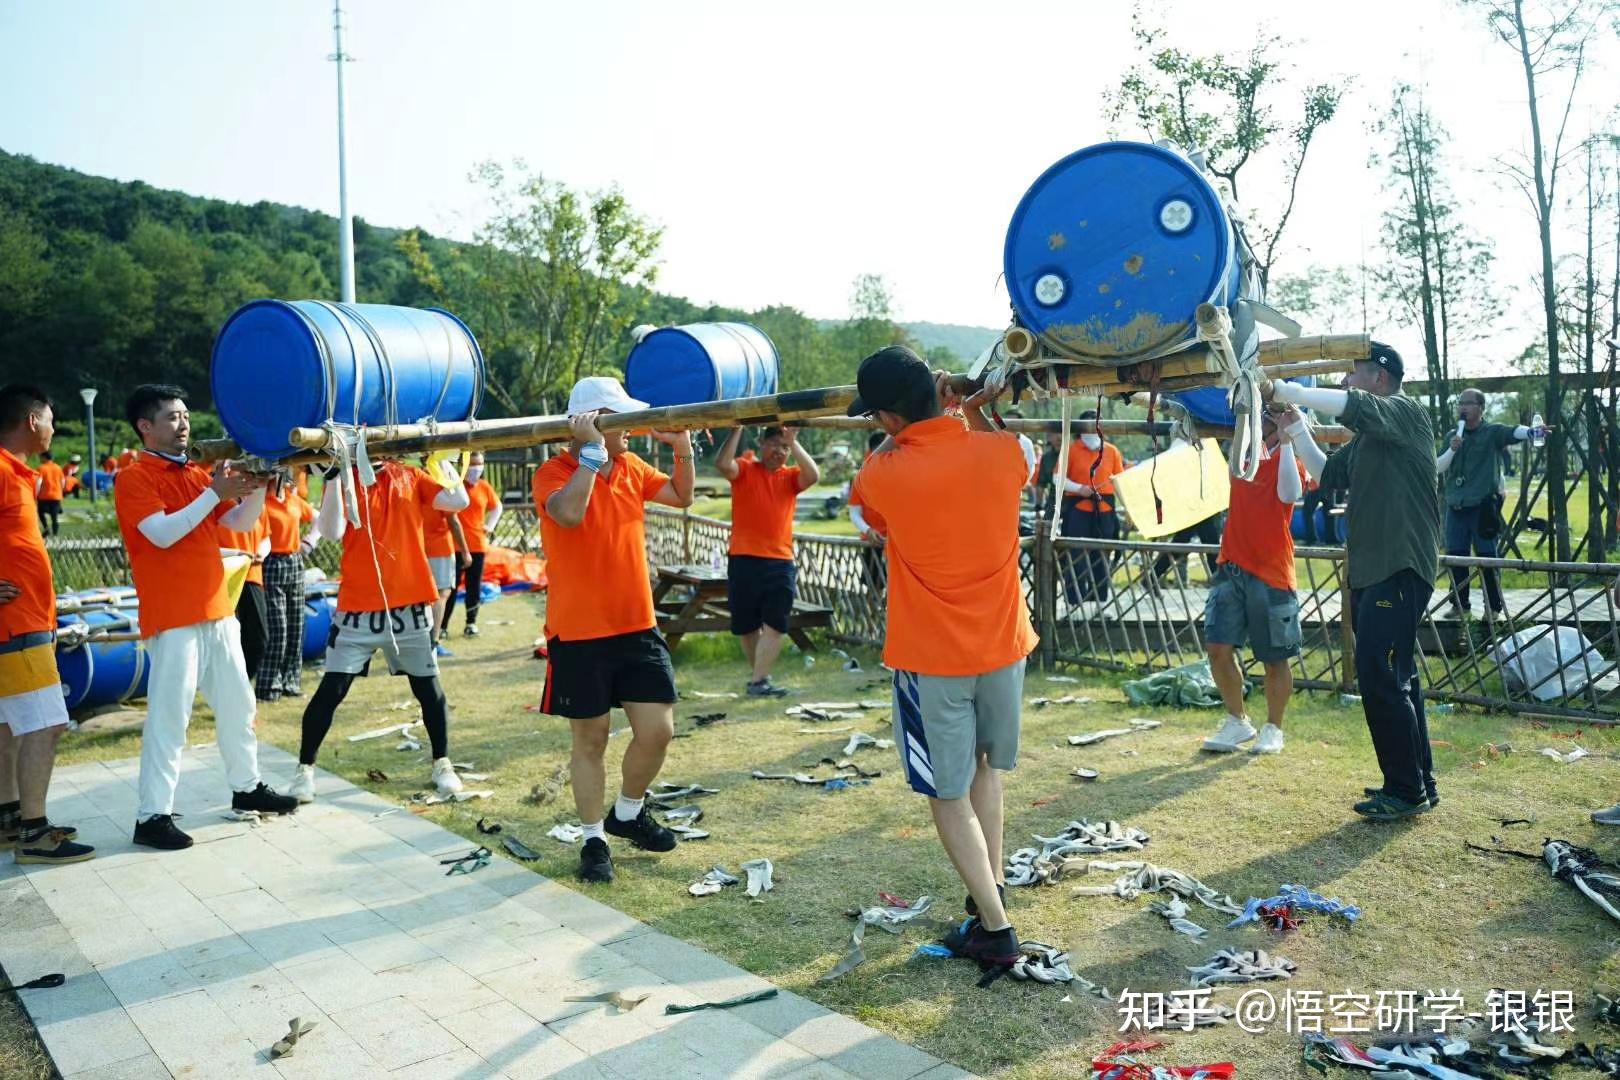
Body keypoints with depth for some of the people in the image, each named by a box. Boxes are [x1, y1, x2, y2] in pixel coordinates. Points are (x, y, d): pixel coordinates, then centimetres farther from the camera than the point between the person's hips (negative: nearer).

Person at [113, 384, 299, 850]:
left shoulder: (198, 473, 14)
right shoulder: (133, 478, -7)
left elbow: (240, 523, 12)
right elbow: (163, 533, -20)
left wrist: (257, 487, -5)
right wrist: (214, 492, -21)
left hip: (216, 610, 8)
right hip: (172, 618, -7)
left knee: (237, 705, 15)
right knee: (169, 716, -6)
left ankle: (246, 787, 29)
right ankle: (152, 815, 1)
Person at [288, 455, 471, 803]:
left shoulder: (410, 477, 6)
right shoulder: (344, 480, 0)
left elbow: (459, 501, -6)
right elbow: (332, 531, -16)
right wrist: (335, 476, -22)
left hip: (410, 605, 2)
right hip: (358, 608, -2)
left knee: (428, 687, 11)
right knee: (331, 690, -1)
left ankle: (442, 764, 25)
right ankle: (305, 769, 15)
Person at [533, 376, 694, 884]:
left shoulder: (631, 467, 7)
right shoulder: (553, 472, -12)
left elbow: (682, 496, 18)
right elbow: (569, 513, -32)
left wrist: (682, 449, 1)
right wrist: (592, 451, -27)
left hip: (637, 627, 6)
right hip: (579, 635, -5)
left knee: (657, 731, 6)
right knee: (589, 741, 7)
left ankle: (629, 812, 32)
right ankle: (594, 840, 24)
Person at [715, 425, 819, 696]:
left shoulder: (791, 476, 8)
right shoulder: (744, 469, 3)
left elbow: (813, 475, -13)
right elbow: (722, 464, -18)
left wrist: (793, 440, -15)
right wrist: (737, 429, -18)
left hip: (780, 562, 1)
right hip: (744, 560, -1)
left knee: (775, 624, -6)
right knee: (746, 625, 10)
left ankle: (758, 680, -3)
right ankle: (759, 674, 28)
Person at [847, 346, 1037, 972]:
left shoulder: (885, 473, -19)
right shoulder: (1002, 452, -9)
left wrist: (919, 423, 7)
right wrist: (975, 416, 18)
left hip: (932, 660, -4)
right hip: (1003, 645, 5)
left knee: (949, 795, 7)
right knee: (986, 768, 25)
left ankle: (995, 930, 8)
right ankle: (992, 887, 30)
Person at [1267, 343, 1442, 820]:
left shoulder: (1407, 413, -6)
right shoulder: (1368, 436, 20)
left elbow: (1349, 405, -23)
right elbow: (1326, 474, 23)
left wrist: (1278, 390, -20)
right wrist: (1295, 427, 12)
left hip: (1401, 569, -10)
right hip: (1371, 569, 10)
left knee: (1380, 677, -10)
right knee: (1395, 678, 13)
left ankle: (1406, 790, -1)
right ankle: (1419, 782, 23)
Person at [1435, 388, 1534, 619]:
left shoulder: (1492, 432, 0)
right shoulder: (1453, 436, 13)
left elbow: (1514, 432, -21)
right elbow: (1438, 467, 8)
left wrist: (1530, 431, -43)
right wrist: (1451, 450, -10)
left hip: (1483, 507, -4)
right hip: (1455, 506, 4)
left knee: (1487, 557, -3)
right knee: (1455, 556, 6)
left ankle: (1494, 607, 4)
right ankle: (1459, 604, 16)